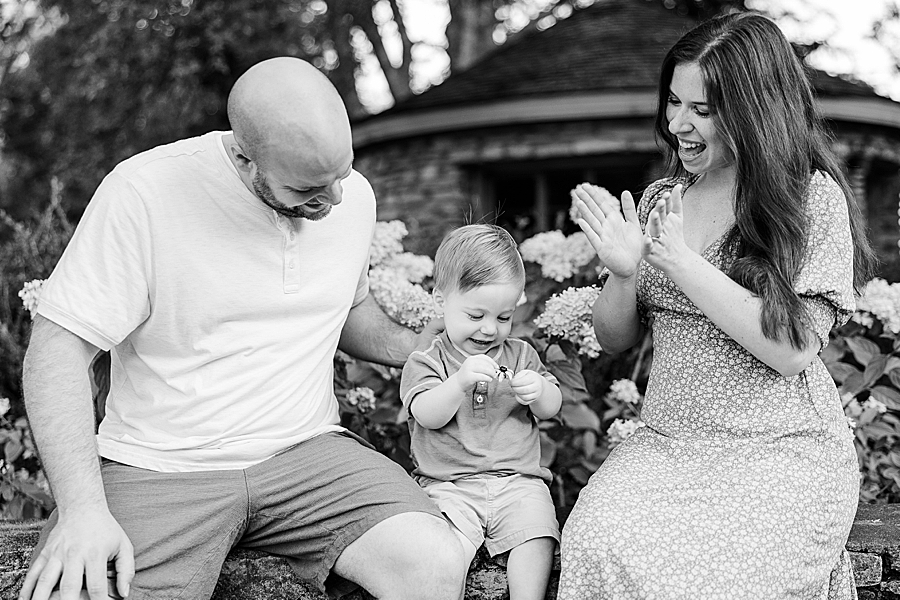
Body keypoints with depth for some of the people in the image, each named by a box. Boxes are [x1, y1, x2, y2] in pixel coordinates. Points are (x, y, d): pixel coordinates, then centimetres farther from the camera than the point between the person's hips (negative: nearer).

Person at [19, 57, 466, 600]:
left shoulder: (353, 196, 4)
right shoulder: (144, 193, -14)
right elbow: (59, 350, -13)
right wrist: (83, 509, -24)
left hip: (306, 453, 4)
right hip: (158, 469, -3)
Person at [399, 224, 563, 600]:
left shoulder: (521, 355, 15)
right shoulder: (425, 362, 5)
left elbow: (551, 408, 12)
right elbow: (428, 415, -10)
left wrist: (538, 390, -12)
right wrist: (460, 382, -28)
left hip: (518, 479, 2)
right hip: (449, 484, -2)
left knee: (536, 534, -25)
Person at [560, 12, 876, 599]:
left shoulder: (813, 197, -4)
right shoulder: (660, 199, 11)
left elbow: (791, 350, -13)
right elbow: (615, 339, 13)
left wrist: (680, 262, -16)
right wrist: (623, 274, -9)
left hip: (782, 456, -4)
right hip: (666, 443, 4)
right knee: (595, 543, -26)